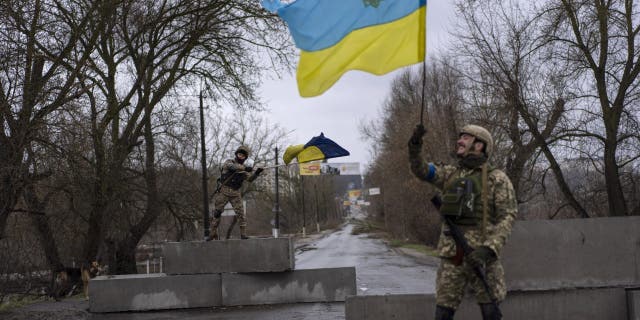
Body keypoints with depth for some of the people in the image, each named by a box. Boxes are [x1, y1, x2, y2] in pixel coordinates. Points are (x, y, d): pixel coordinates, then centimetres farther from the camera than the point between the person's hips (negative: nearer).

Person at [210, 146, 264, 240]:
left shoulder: (244, 170, 10)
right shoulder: (229, 162, 0)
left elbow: (250, 179, -5)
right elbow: (232, 166, -24)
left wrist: (256, 173, -25)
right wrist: (245, 168, -37)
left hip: (235, 193, 3)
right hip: (223, 191, -2)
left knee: (241, 213, -7)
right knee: (217, 212, 1)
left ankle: (243, 234, -5)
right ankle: (213, 234, 12)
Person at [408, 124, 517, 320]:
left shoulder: (497, 179, -2)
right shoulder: (451, 174, 14)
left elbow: (508, 217, -9)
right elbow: (420, 170, 3)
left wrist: (489, 248, -22)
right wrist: (415, 146, -16)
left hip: (481, 256, -4)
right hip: (452, 256, 4)